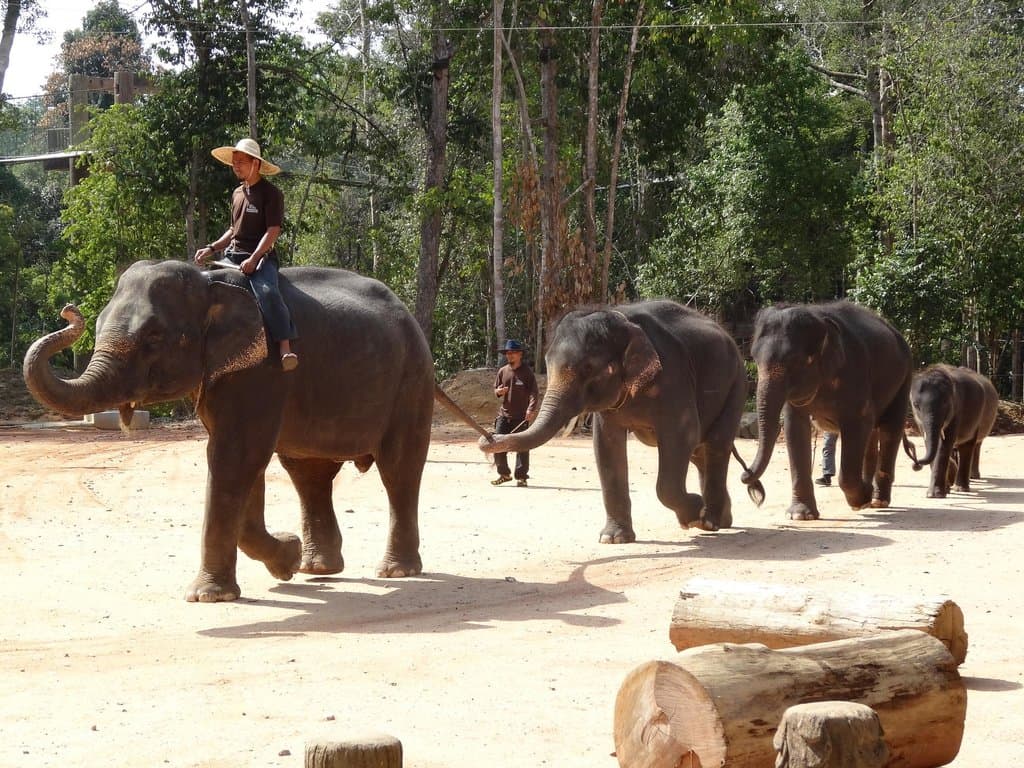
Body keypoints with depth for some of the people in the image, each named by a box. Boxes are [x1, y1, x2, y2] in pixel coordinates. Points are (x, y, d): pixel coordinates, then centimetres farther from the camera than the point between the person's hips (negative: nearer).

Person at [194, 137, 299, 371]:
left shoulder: (270, 193, -5)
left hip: (261, 257, -8)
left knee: (267, 292, -35)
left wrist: (254, 259, -22)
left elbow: (273, 231, -12)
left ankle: (285, 347, -40)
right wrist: (212, 248, 11)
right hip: (233, 255, 8)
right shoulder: (237, 193, 17)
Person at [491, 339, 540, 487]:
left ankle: (521, 477, 4)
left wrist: (531, 408, -26)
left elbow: (534, 392, -11)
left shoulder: (527, 372, -4)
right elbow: (496, 390, 20)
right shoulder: (503, 371, 10)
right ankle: (504, 473, 14)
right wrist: (498, 392, -5)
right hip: (504, 414, 5)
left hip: (521, 415, -4)